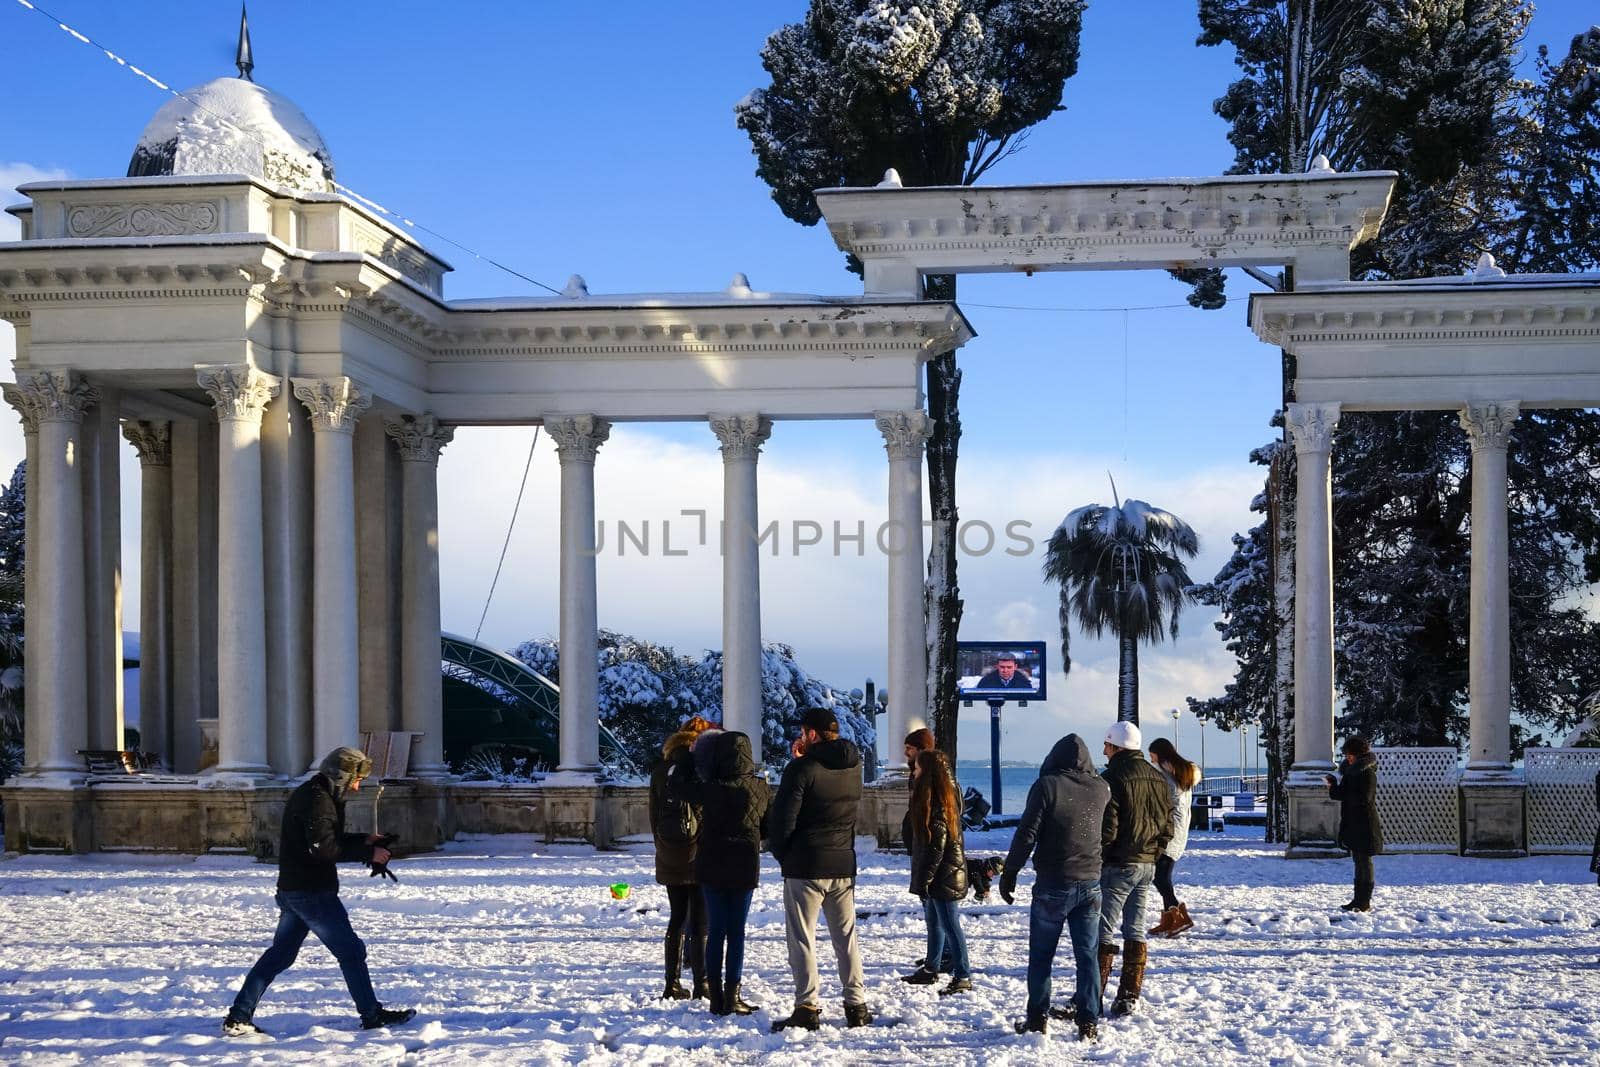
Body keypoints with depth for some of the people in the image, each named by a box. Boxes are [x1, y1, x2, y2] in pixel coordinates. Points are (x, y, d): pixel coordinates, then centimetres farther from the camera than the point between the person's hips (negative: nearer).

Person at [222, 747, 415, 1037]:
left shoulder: (308, 794, 17)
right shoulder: (318, 800, -16)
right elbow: (323, 848, -24)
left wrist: (364, 840, 10)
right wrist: (368, 853, -20)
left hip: (292, 890, 10)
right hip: (312, 891, -10)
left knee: (280, 953, 12)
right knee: (350, 950, 0)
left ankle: (238, 1018, 10)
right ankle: (372, 1014, 7)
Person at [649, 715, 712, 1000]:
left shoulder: (661, 769, 6)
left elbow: (654, 815, 9)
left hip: (669, 857, 5)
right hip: (699, 856, -5)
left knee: (677, 918, 12)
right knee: (700, 922, 0)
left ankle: (672, 984, 12)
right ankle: (701, 984, -2)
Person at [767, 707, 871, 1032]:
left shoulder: (802, 768, -13)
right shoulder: (853, 767, 7)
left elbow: (783, 817, -15)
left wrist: (781, 855, 3)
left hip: (805, 867, -6)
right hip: (844, 865, 6)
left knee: (802, 938, -1)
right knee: (846, 936, 13)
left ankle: (807, 1008, -5)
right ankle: (857, 1005, 13)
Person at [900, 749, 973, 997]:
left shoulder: (937, 801, -18)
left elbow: (937, 844, -21)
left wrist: (924, 878, -20)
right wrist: (922, 878, 22)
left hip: (943, 874, -10)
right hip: (937, 874, 10)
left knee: (949, 925, -6)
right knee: (934, 922, 19)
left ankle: (962, 977, -3)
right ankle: (930, 970, 30)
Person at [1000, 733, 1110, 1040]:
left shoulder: (1047, 786, -12)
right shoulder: (1101, 789, 0)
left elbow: (1026, 834, -13)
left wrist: (1009, 873, -5)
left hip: (1052, 885, -3)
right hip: (1090, 884, 3)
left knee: (1041, 955, 9)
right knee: (1087, 955, 8)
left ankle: (1037, 1019, 11)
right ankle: (1088, 1022, 6)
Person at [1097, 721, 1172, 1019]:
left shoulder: (1111, 778, -14)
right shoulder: (1157, 778, 10)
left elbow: (1106, 829, -17)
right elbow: (1168, 824, 12)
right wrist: (1154, 852, 17)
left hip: (1118, 866, -7)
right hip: (1147, 865, 7)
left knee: (1103, 931, -3)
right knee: (1136, 932, 11)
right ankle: (1130, 997, 12)